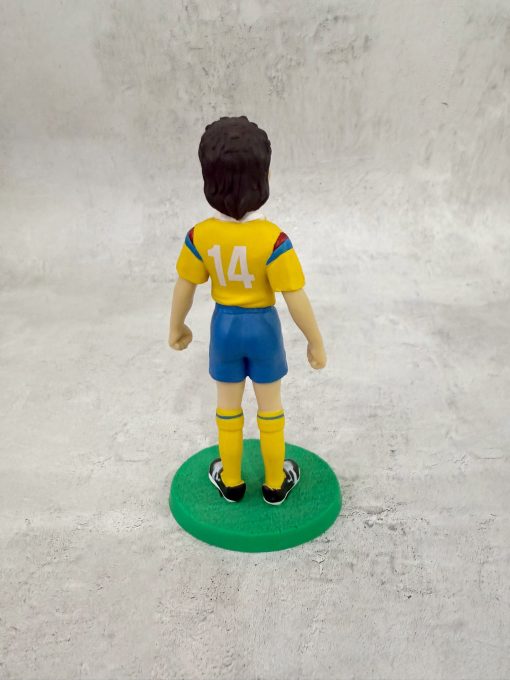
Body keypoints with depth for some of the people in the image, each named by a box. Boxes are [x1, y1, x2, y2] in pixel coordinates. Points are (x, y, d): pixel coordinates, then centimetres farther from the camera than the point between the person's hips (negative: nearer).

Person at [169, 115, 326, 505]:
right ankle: (276, 483, 36)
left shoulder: (200, 236, -18)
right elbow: (296, 300, -20)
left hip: (224, 326, 2)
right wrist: (316, 342, -5)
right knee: (270, 407, 18)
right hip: (263, 327, -2)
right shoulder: (273, 240, -26)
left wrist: (177, 328, 13)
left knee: (228, 407, 20)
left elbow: (184, 289, -5)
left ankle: (231, 481, 39)